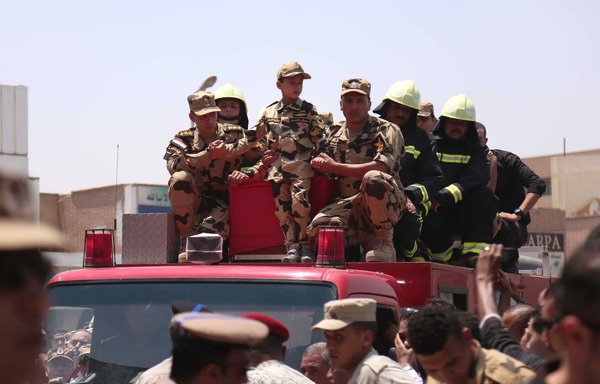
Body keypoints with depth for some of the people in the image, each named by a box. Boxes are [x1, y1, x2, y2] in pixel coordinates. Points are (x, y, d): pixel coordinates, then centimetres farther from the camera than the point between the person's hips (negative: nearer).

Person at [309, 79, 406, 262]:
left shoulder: (386, 130, -4)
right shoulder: (335, 133, 14)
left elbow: (381, 167, -21)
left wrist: (335, 167, -16)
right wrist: (320, 164, 4)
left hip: (386, 204, -4)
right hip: (349, 204, 5)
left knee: (372, 178, -37)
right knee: (317, 227, -24)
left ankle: (384, 241, -18)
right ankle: (369, 240, 1)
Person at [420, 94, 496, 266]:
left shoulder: (473, 149, 13)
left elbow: (479, 175, -8)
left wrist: (448, 195, -24)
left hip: (460, 210, 2)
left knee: (483, 194, -26)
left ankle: (475, 252, -31)